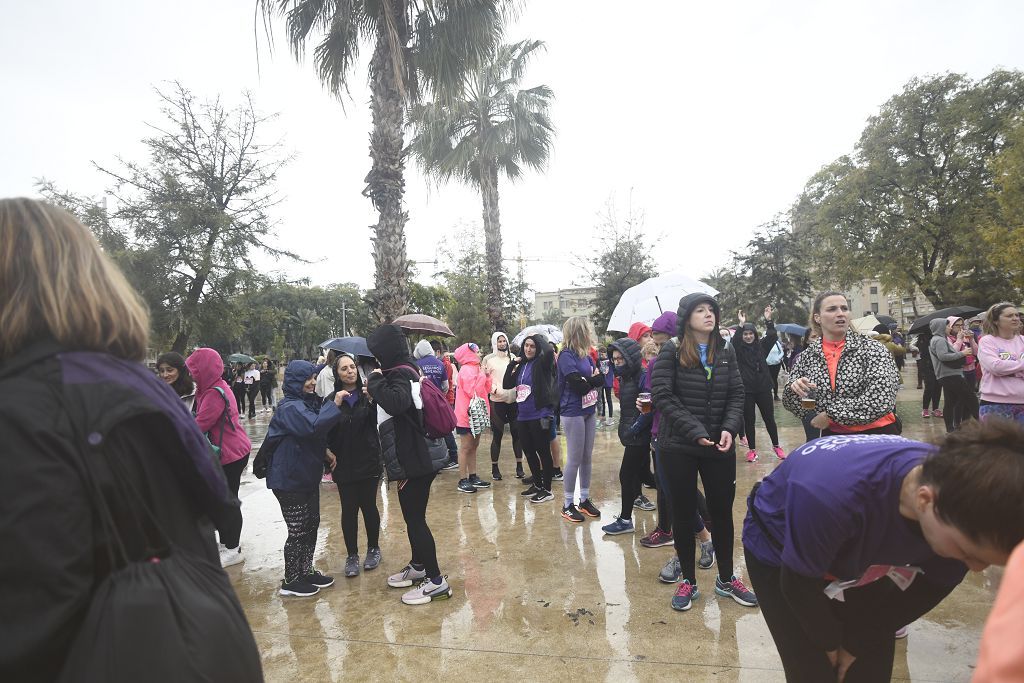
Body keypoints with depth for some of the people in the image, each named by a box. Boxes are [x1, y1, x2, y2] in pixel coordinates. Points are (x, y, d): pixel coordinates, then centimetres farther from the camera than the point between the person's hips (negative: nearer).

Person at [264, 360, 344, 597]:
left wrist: (326, 452, 5)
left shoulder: (309, 402, 10)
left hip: (308, 476, 9)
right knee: (298, 531, 1)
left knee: (312, 525, 17)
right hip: (290, 479, -9)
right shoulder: (290, 407, -19)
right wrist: (335, 404, -30)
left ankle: (307, 571, 32)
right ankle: (290, 581, 18)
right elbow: (313, 426, -37)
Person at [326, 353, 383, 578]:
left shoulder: (368, 395, -4)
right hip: (344, 464, 1)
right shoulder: (332, 399, 0)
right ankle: (352, 555, 23)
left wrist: (371, 401, -27)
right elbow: (326, 431, -2)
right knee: (348, 509, 6)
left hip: (368, 461, -1)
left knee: (368, 505, 8)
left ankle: (373, 549, 29)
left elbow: (377, 423, -14)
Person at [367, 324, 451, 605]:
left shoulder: (400, 374, -18)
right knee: (412, 516, 22)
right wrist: (376, 393, 4)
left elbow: (397, 402, -40)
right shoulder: (404, 370, 11)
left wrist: (375, 381, -25)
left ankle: (436, 581, 8)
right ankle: (418, 566, 38)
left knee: (415, 519, -1)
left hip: (412, 462, -10)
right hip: (413, 458, 10)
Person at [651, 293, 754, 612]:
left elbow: (736, 395, 3)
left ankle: (726, 579, 31)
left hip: (720, 447, 3)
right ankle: (688, 581, 25)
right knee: (683, 513, 9)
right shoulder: (671, 352, -6)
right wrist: (695, 431, -19)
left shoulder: (726, 353, 7)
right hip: (678, 448, -3)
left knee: (722, 511, 12)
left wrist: (729, 428, -14)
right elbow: (663, 396, -13)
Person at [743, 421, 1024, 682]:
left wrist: (858, 643, 4)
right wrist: (831, 644, -4)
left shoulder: (963, 501, -25)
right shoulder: (829, 495, -43)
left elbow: (932, 587, -6)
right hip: (777, 553, -4)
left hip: (856, 557, 4)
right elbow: (798, 585, -24)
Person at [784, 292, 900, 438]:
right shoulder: (807, 356, -3)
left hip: (875, 434, -2)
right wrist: (794, 389, -22)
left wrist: (831, 415, -20)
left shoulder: (873, 349, -12)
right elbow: (790, 403, 0)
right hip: (831, 436, 3)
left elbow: (880, 399, -24)